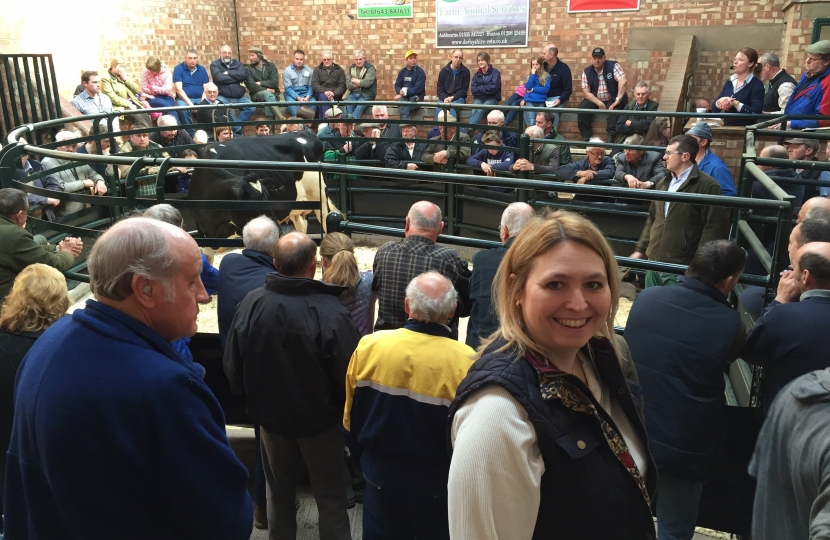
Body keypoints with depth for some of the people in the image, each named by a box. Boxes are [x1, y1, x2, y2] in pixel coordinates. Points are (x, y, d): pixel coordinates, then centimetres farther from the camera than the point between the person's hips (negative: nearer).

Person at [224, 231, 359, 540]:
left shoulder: (251, 304, -18)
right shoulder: (330, 311, -29)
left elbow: (232, 367, -7)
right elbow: (349, 375, -24)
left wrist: (255, 399, 12)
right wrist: (342, 410, -2)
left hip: (270, 415, 3)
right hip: (320, 419, -3)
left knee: (279, 494, 25)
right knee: (330, 497, 17)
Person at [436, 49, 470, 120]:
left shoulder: (465, 71, 1)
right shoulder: (444, 70, 7)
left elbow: (464, 89, -2)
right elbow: (439, 88, 6)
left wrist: (452, 97, -15)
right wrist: (444, 98, -14)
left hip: (458, 98, -2)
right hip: (444, 98, 2)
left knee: (453, 108, -35)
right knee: (438, 108, -29)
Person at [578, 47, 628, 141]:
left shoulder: (613, 66, -9)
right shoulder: (587, 72, -1)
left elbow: (623, 81, -22)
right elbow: (586, 92, -6)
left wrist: (618, 100, -32)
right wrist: (599, 103, -20)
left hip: (612, 100, -3)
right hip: (595, 100, 3)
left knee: (613, 109, -33)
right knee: (582, 107, -22)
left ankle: (611, 137, -26)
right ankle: (586, 136, -15)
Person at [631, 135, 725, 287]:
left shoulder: (707, 185, -10)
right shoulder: (663, 183, 16)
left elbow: (713, 227, -14)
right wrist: (640, 249, 18)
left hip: (680, 268, -7)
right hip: (654, 262, 8)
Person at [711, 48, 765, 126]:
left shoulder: (756, 84, -4)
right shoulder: (730, 81, 12)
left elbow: (756, 113, -16)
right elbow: (713, 107, 10)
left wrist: (735, 103, -18)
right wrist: (719, 102, -10)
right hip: (727, 127, 5)